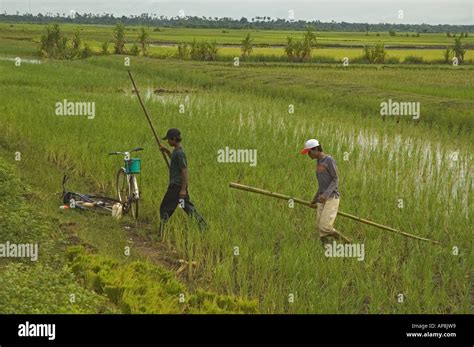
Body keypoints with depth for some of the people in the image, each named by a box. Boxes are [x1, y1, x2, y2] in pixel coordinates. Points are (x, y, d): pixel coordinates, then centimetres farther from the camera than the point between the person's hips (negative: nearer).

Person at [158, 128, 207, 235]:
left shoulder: (180, 153, -17)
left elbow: (184, 171, -21)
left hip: (176, 186, -10)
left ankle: (162, 233, -1)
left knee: (165, 209, -5)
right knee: (188, 207, 13)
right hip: (177, 185, 10)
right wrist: (166, 151, 24)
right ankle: (203, 226, 13)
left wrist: (183, 189, -22)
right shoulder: (176, 151, 13)